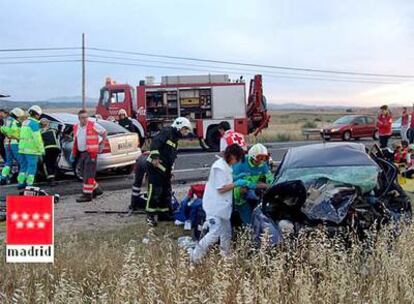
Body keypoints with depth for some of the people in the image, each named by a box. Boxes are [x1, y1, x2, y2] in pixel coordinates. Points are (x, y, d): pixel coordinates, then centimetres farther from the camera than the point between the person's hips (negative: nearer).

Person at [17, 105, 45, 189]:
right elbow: (37, 138, -16)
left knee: (23, 166, 15)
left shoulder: (25, 122, 15)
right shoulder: (34, 123, -12)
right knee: (32, 167, -3)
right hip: (31, 149, -8)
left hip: (22, 148, 8)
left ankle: (20, 183, 17)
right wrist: (41, 149, -11)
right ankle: (29, 184, -4)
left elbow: (23, 135, 17)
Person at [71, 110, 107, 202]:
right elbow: (75, 141, 20)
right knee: (84, 174, 12)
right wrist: (73, 153, 16)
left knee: (88, 175, -9)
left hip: (91, 153, -7)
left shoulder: (93, 125, -7)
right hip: (81, 153, 7)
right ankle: (96, 189, 26)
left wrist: (102, 144, 2)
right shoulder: (76, 127, 12)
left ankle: (87, 194, -5)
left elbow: (104, 132, 3)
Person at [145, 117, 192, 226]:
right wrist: (155, 157, -30)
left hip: (165, 169, 10)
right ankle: (150, 215, -1)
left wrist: (171, 170, 22)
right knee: (155, 191, -9)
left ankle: (164, 212, 26)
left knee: (166, 192, 14)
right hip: (155, 166, -10)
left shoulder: (175, 139, 22)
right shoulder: (167, 131, -8)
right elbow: (155, 142, -22)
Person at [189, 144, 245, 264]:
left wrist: (237, 178, 7)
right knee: (214, 234, -10)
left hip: (222, 206, 10)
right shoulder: (220, 167, -20)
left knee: (226, 233, 17)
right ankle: (195, 256, -1)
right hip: (215, 207, -10)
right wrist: (237, 183, -16)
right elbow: (221, 188, -22)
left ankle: (225, 255, 30)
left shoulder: (225, 166, 9)